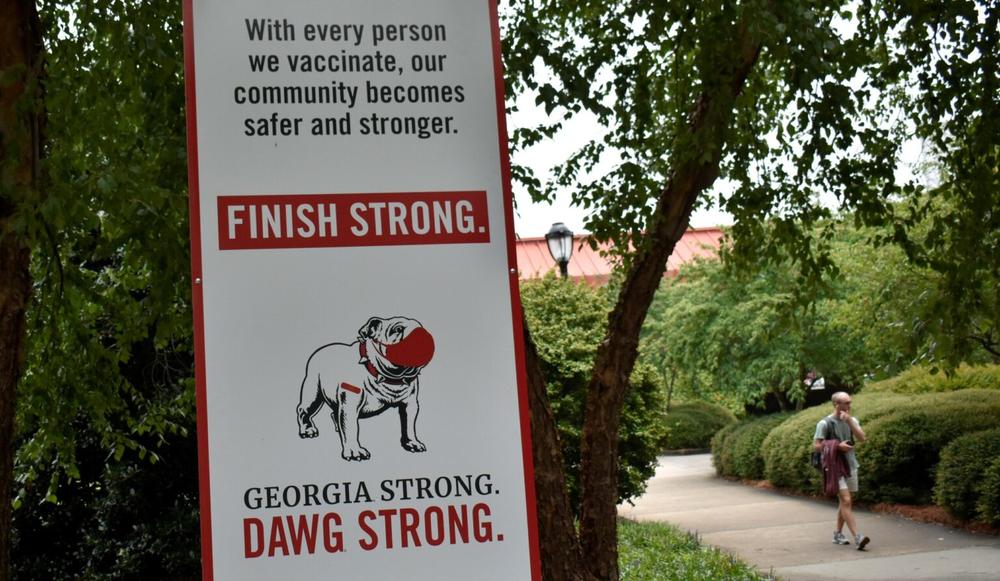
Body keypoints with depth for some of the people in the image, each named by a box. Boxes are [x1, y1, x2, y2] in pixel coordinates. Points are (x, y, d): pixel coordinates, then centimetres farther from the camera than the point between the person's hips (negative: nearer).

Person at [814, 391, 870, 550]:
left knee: (844, 502, 12)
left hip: (850, 465, 6)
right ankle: (857, 537, -20)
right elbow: (816, 446, -9)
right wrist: (837, 446, -17)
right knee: (846, 501, -14)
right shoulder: (825, 423, -7)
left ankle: (838, 533, 25)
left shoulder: (852, 420, 10)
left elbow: (862, 438, -4)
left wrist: (849, 421, -13)